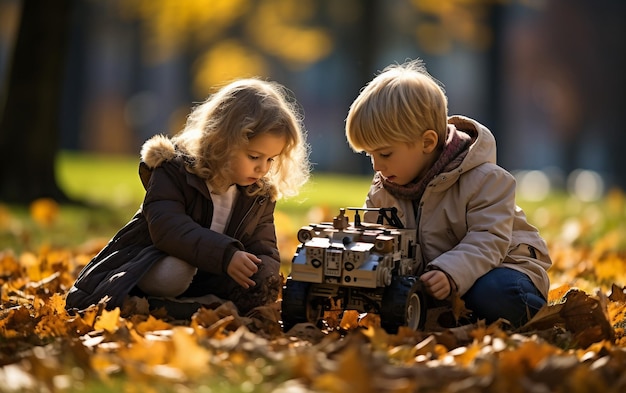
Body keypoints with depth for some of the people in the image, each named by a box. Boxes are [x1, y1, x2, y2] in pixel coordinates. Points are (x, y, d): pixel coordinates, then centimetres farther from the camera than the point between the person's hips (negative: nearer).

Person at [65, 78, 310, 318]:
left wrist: (265, 272, -28)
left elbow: (263, 247, -1)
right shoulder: (175, 169, -17)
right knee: (173, 274, -41)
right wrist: (225, 255, -43)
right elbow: (167, 226, -32)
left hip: (208, 276, 6)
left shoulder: (261, 193, 0)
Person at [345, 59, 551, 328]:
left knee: (493, 296, -39)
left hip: (499, 267, -6)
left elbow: (488, 241, -27)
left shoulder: (484, 180, -18)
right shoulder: (382, 192, 2)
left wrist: (451, 274, -45)